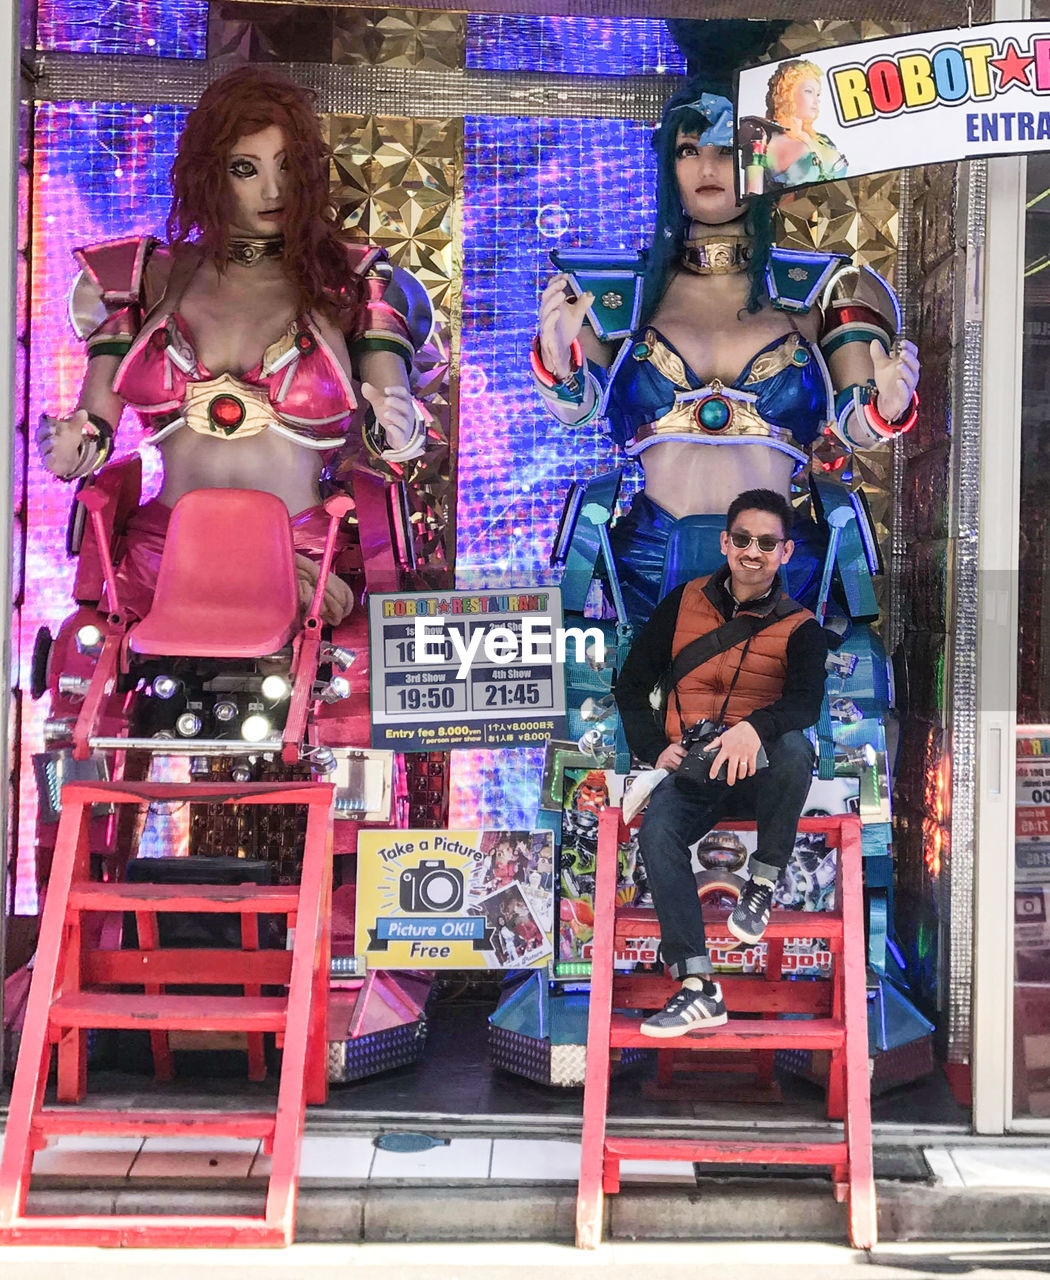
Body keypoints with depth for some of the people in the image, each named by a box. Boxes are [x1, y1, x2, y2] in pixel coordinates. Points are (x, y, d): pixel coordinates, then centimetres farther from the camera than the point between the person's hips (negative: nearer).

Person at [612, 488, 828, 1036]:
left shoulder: (799, 627, 5)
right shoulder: (683, 603, 11)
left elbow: (806, 702, -15)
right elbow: (631, 684, 14)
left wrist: (754, 728, -37)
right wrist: (655, 748, -2)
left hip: (758, 769, -1)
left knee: (794, 747, -36)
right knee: (657, 831, -30)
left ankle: (763, 881, -13)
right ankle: (697, 987, -31)